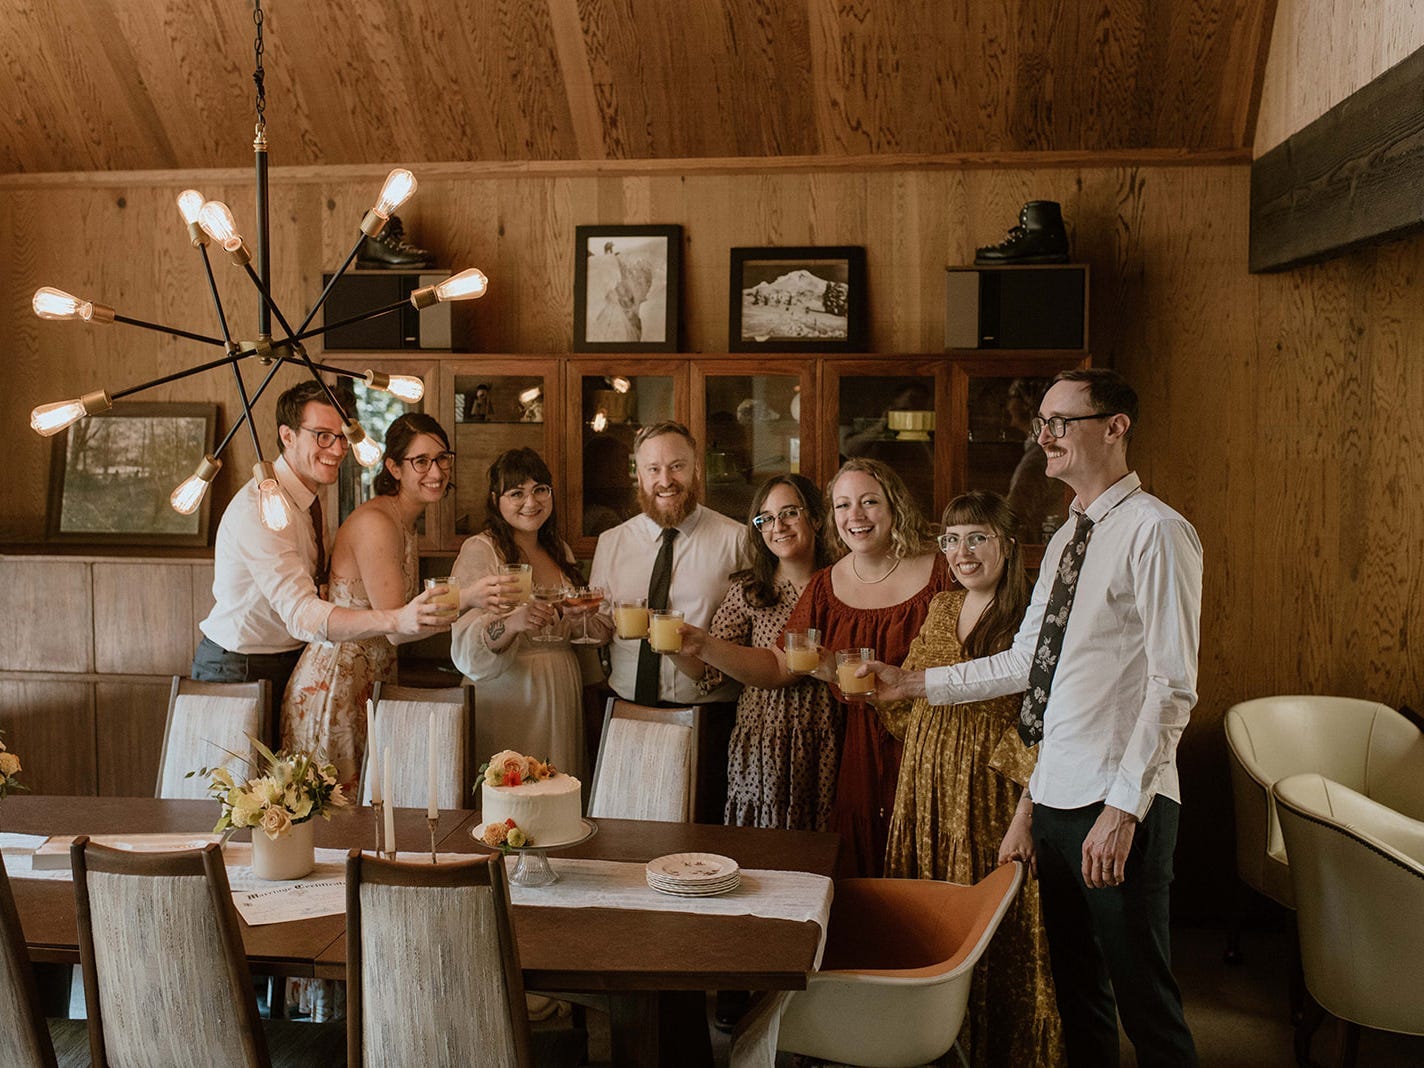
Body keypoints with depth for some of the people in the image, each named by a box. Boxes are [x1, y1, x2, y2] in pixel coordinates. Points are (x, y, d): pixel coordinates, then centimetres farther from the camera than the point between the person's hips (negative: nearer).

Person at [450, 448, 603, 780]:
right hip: (508, 699, -6)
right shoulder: (479, 550, -8)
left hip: (563, 695, 6)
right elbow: (467, 650, -18)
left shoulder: (560, 551, 12)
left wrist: (584, 617, 3)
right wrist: (511, 624, -35)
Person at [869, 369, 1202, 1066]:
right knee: (1076, 991, 18)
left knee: (1144, 1004, 0)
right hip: (1054, 799, 8)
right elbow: (1023, 663, 17)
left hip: (1119, 807, -8)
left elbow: (1173, 687, -16)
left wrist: (1123, 808, -20)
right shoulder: (1064, 542, 15)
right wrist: (913, 684, 14)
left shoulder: (1156, 531, -12)